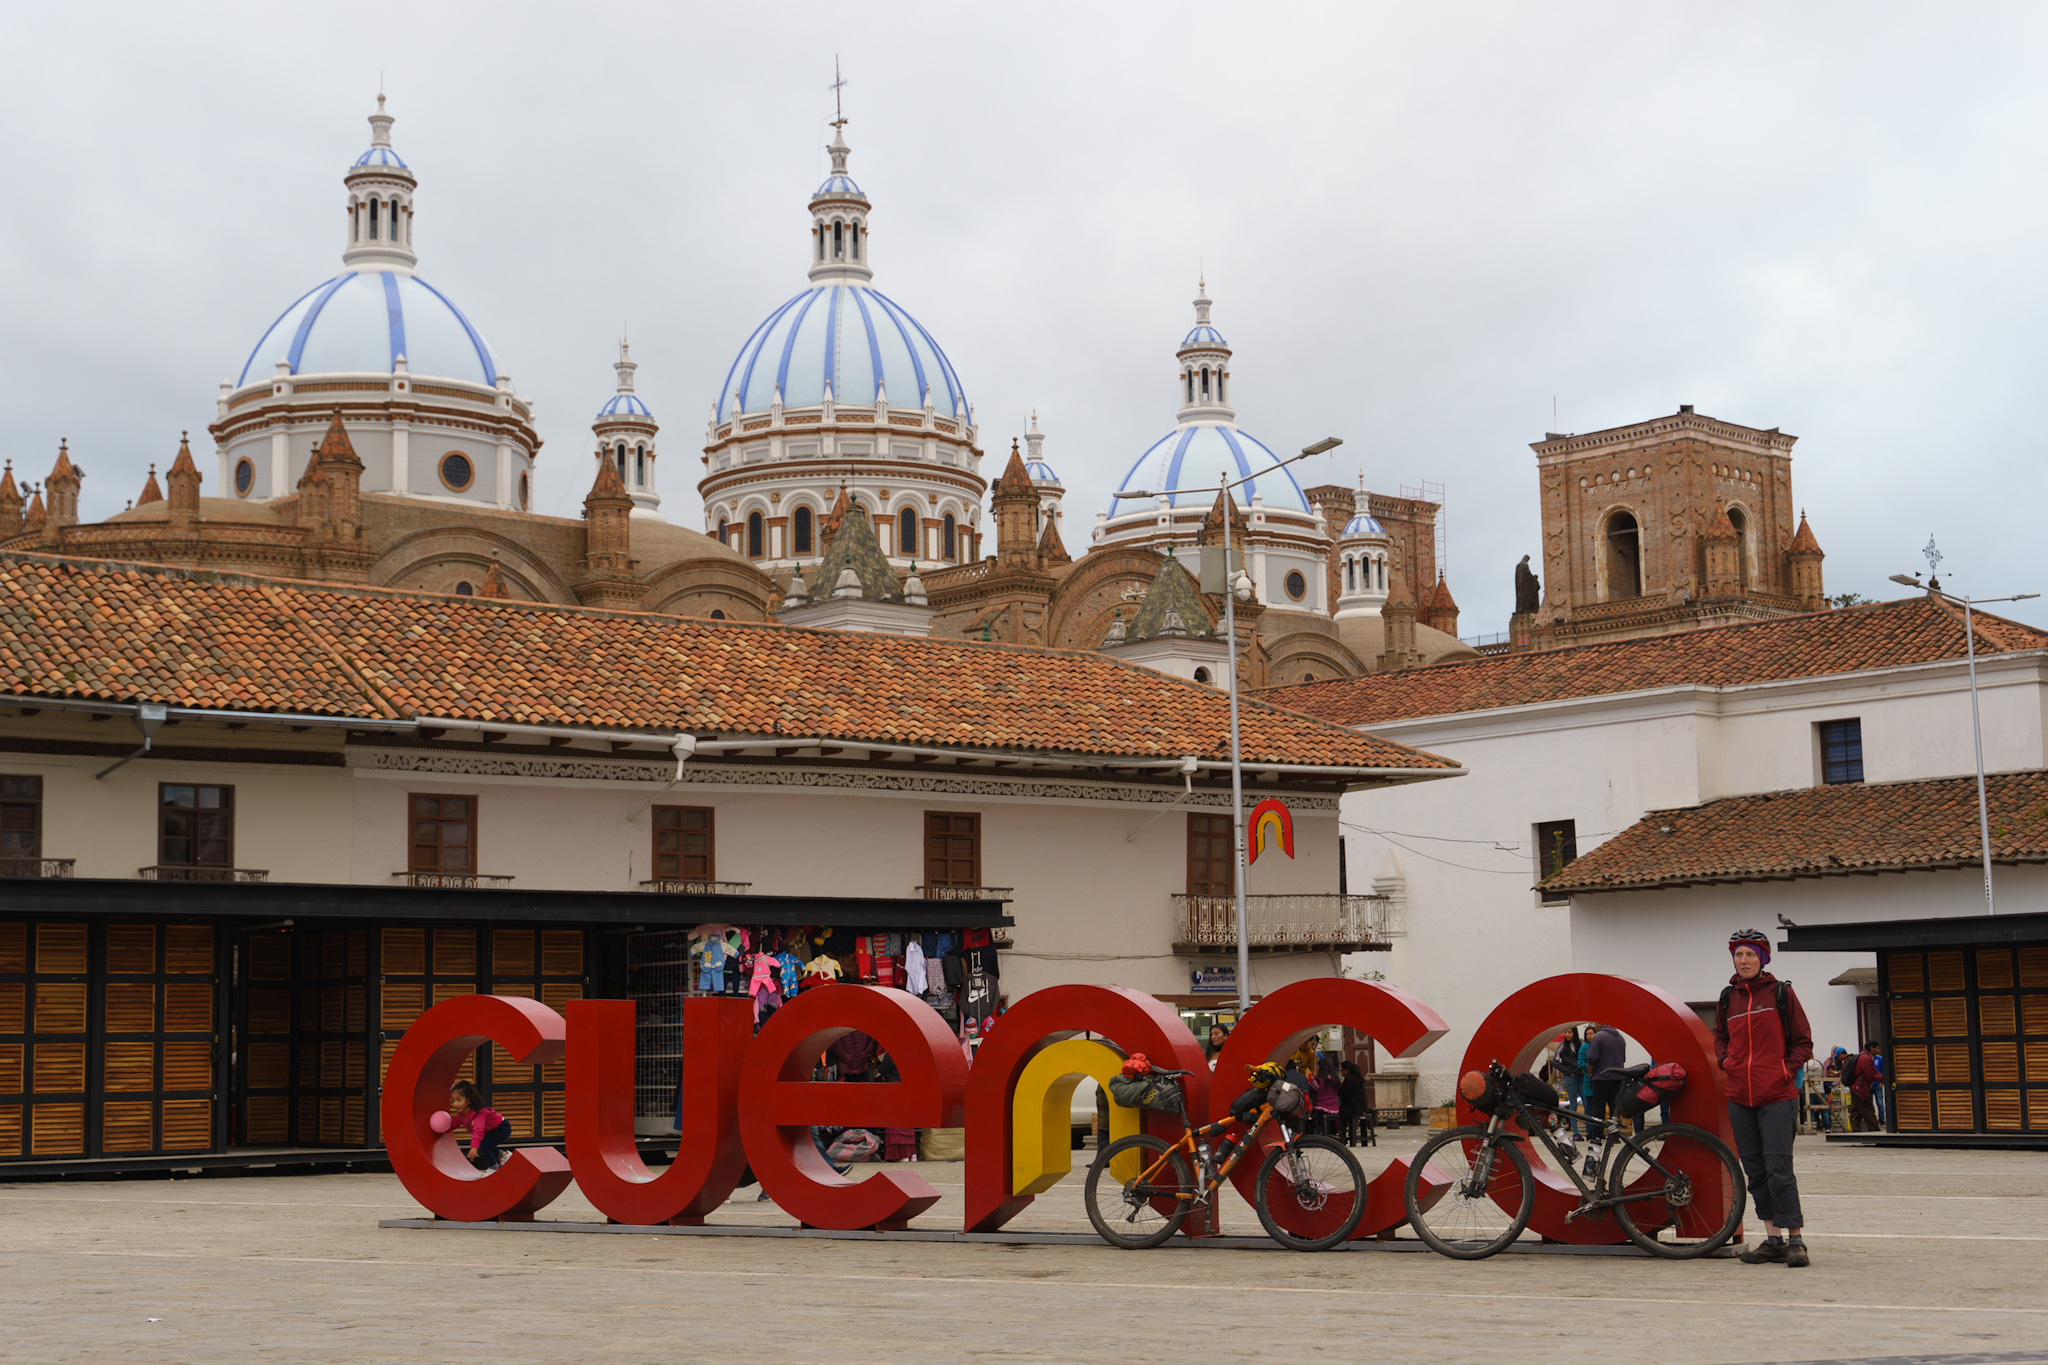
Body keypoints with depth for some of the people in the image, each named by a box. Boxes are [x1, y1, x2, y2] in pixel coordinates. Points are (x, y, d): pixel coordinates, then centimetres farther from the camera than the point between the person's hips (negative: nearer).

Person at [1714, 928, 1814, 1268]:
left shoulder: (1781, 993, 0)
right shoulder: (1727, 998, 11)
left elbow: (1803, 1042, 6)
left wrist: (1786, 1070, -7)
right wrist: (1724, 1060, 10)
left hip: (1776, 1097, -5)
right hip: (1739, 1098, 5)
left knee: (1778, 1168, -11)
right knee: (1755, 1170, 7)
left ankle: (1796, 1240, -7)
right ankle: (1773, 1239, 13)